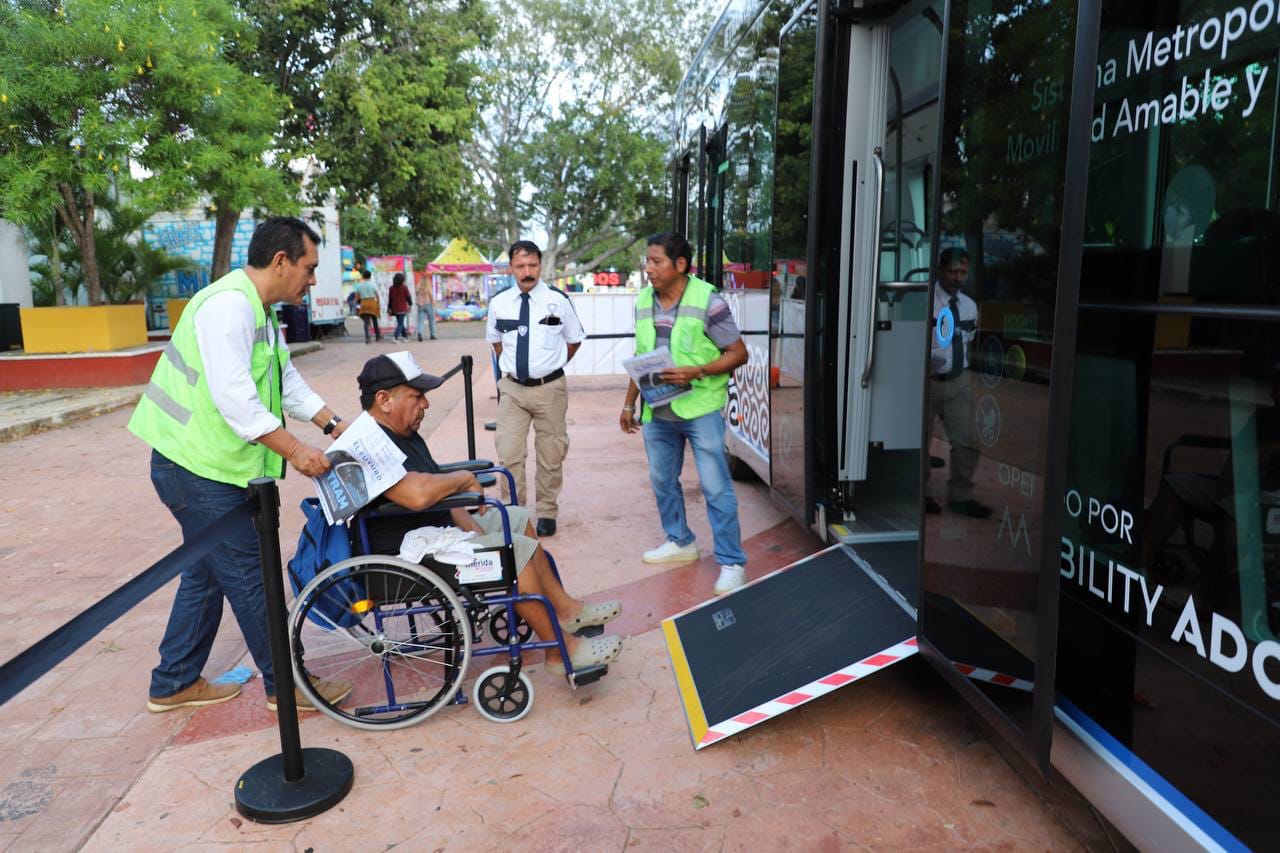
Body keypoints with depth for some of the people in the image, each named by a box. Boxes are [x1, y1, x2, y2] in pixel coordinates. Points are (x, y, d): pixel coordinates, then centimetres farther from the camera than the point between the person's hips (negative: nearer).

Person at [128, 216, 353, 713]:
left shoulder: (259, 312, 14)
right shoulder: (229, 305, -20)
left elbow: (288, 382, 18)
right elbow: (234, 397, -28)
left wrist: (334, 425, 11)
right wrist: (295, 451, -26)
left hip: (208, 467, 11)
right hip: (199, 468, -11)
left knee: (207, 574, 19)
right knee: (249, 579, -1)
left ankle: (173, 684, 33)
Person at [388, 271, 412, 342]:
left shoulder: (391, 288, 2)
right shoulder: (404, 287, -9)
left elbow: (389, 299, 4)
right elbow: (408, 297, -4)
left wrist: (389, 308, 10)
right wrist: (410, 304, 12)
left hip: (395, 309, 4)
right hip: (402, 308, -4)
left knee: (400, 322, 18)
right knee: (400, 323, -4)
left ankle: (405, 336, 25)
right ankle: (395, 336, -21)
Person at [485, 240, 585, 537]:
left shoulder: (558, 300, -6)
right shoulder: (499, 303, -1)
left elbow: (574, 340, 7)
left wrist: (552, 365, 8)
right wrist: (510, 366, 11)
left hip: (550, 388, -1)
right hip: (512, 388, 1)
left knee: (550, 456, 10)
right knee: (509, 456, -2)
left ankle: (547, 513, 27)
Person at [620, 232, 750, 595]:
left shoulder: (708, 302, -14)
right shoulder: (643, 302, 5)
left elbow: (738, 353, -10)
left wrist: (696, 372, -24)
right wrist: (629, 403, 15)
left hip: (700, 409, -6)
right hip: (657, 411, 6)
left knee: (716, 488, -2)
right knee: (662, 480, 17)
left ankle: (731, 563, 9)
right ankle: (680, 542, 36)